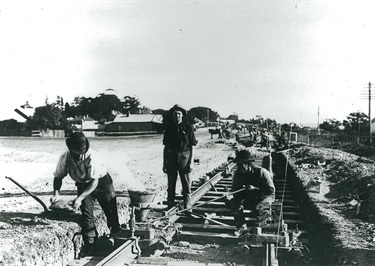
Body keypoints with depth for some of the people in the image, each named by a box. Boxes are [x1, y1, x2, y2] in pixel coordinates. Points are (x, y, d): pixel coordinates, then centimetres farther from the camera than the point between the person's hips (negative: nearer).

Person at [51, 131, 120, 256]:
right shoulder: (65, 158, -23)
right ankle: (90, 245, 4)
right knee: (86, 214, -8)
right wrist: (56, 193, -23)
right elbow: (58, 176, -7)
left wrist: (80, 198, -36)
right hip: (83, 185, 2)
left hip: (102, 182, -2)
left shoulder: (92, 156, -35)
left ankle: (117, 236, 34)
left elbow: (95, 182, -32)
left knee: (111, 211, 7)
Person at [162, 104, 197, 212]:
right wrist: (164, 163, 7)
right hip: (171, 158, 3)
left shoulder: (188, 128, 0)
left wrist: (191, 162, -8)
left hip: (184, 158, -3)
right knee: (171, 185, 8)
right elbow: (165, 147, 10)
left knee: (186, 185, 2)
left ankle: (187, 207, 10)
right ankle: (170, 207, 16)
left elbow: (191, 147, -1)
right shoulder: (168, 128, 8)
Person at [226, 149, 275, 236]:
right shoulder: (238, 174, -5)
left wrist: (255, 189, -33)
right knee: (233, 203, -21)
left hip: (263, 198, -5)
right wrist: (230, 195, -24)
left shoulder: (261, 172, -20)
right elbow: (234, 190, 0)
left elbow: (271, 190, -23)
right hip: (248, 199, 5)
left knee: (258, 208, -37)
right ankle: (241, 227, -2)